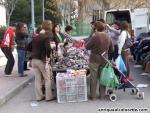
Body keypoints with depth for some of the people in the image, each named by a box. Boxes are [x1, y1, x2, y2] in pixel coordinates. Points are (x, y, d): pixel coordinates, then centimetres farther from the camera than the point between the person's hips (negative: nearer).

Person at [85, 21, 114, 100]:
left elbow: (87, 47, -8)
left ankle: (93, 96, 11)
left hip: (94, 61, -4)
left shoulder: (95, 37, -16)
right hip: (104, 60, 5)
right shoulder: (108, 38, 2)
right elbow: (111, 50, 11)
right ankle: (102, 95, 20)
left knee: (93, 78, 5)